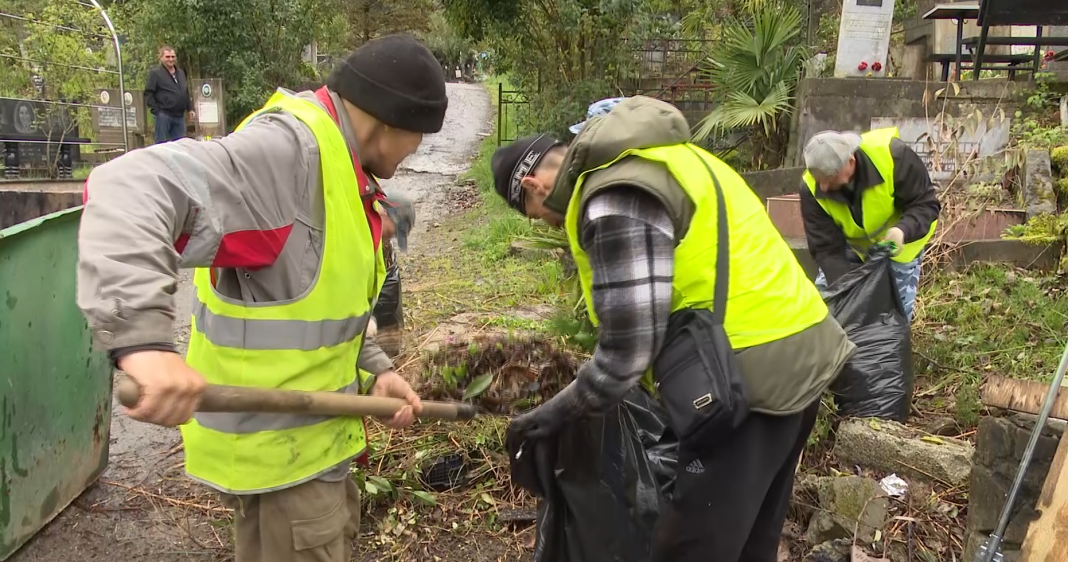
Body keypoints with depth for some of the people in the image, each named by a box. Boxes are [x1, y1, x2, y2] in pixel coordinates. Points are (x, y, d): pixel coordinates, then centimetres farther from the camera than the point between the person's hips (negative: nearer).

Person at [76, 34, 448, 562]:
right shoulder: (285, 149, -24)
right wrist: (142, 337, -48)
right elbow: (130, 189, -37)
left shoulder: (339, 166, 8)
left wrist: (375, 370, 0)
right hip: (275, 448, -9)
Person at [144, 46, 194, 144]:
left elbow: (186, 92, 26)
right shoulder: (155, 73, -3)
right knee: (161, 144, -3)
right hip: (164, 116, -6)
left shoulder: (181, 72, 18)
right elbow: (148, 94, -7)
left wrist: (190, 109, 17)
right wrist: (156, 111, -13)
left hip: (179, 116, 6)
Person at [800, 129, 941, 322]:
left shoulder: (891, 155, -38)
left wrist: (903, 230, -49)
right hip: (853, 244, 2)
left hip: (900, 239, -2)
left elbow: (926, 204, -27)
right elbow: (826, 248, -28)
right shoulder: (811, 188, -30)